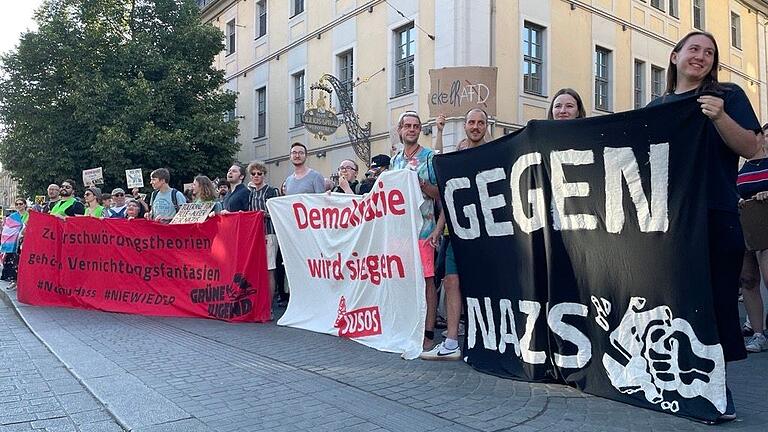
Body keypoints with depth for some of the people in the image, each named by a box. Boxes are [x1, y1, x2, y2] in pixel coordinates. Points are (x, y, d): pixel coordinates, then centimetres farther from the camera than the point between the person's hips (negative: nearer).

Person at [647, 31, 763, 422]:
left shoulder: (727, 95, 6)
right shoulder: (656, 107, 15)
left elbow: (751, 148, -4)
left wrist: (719, 117, -19)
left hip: (715, 215, -3)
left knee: (714, 297, -2)